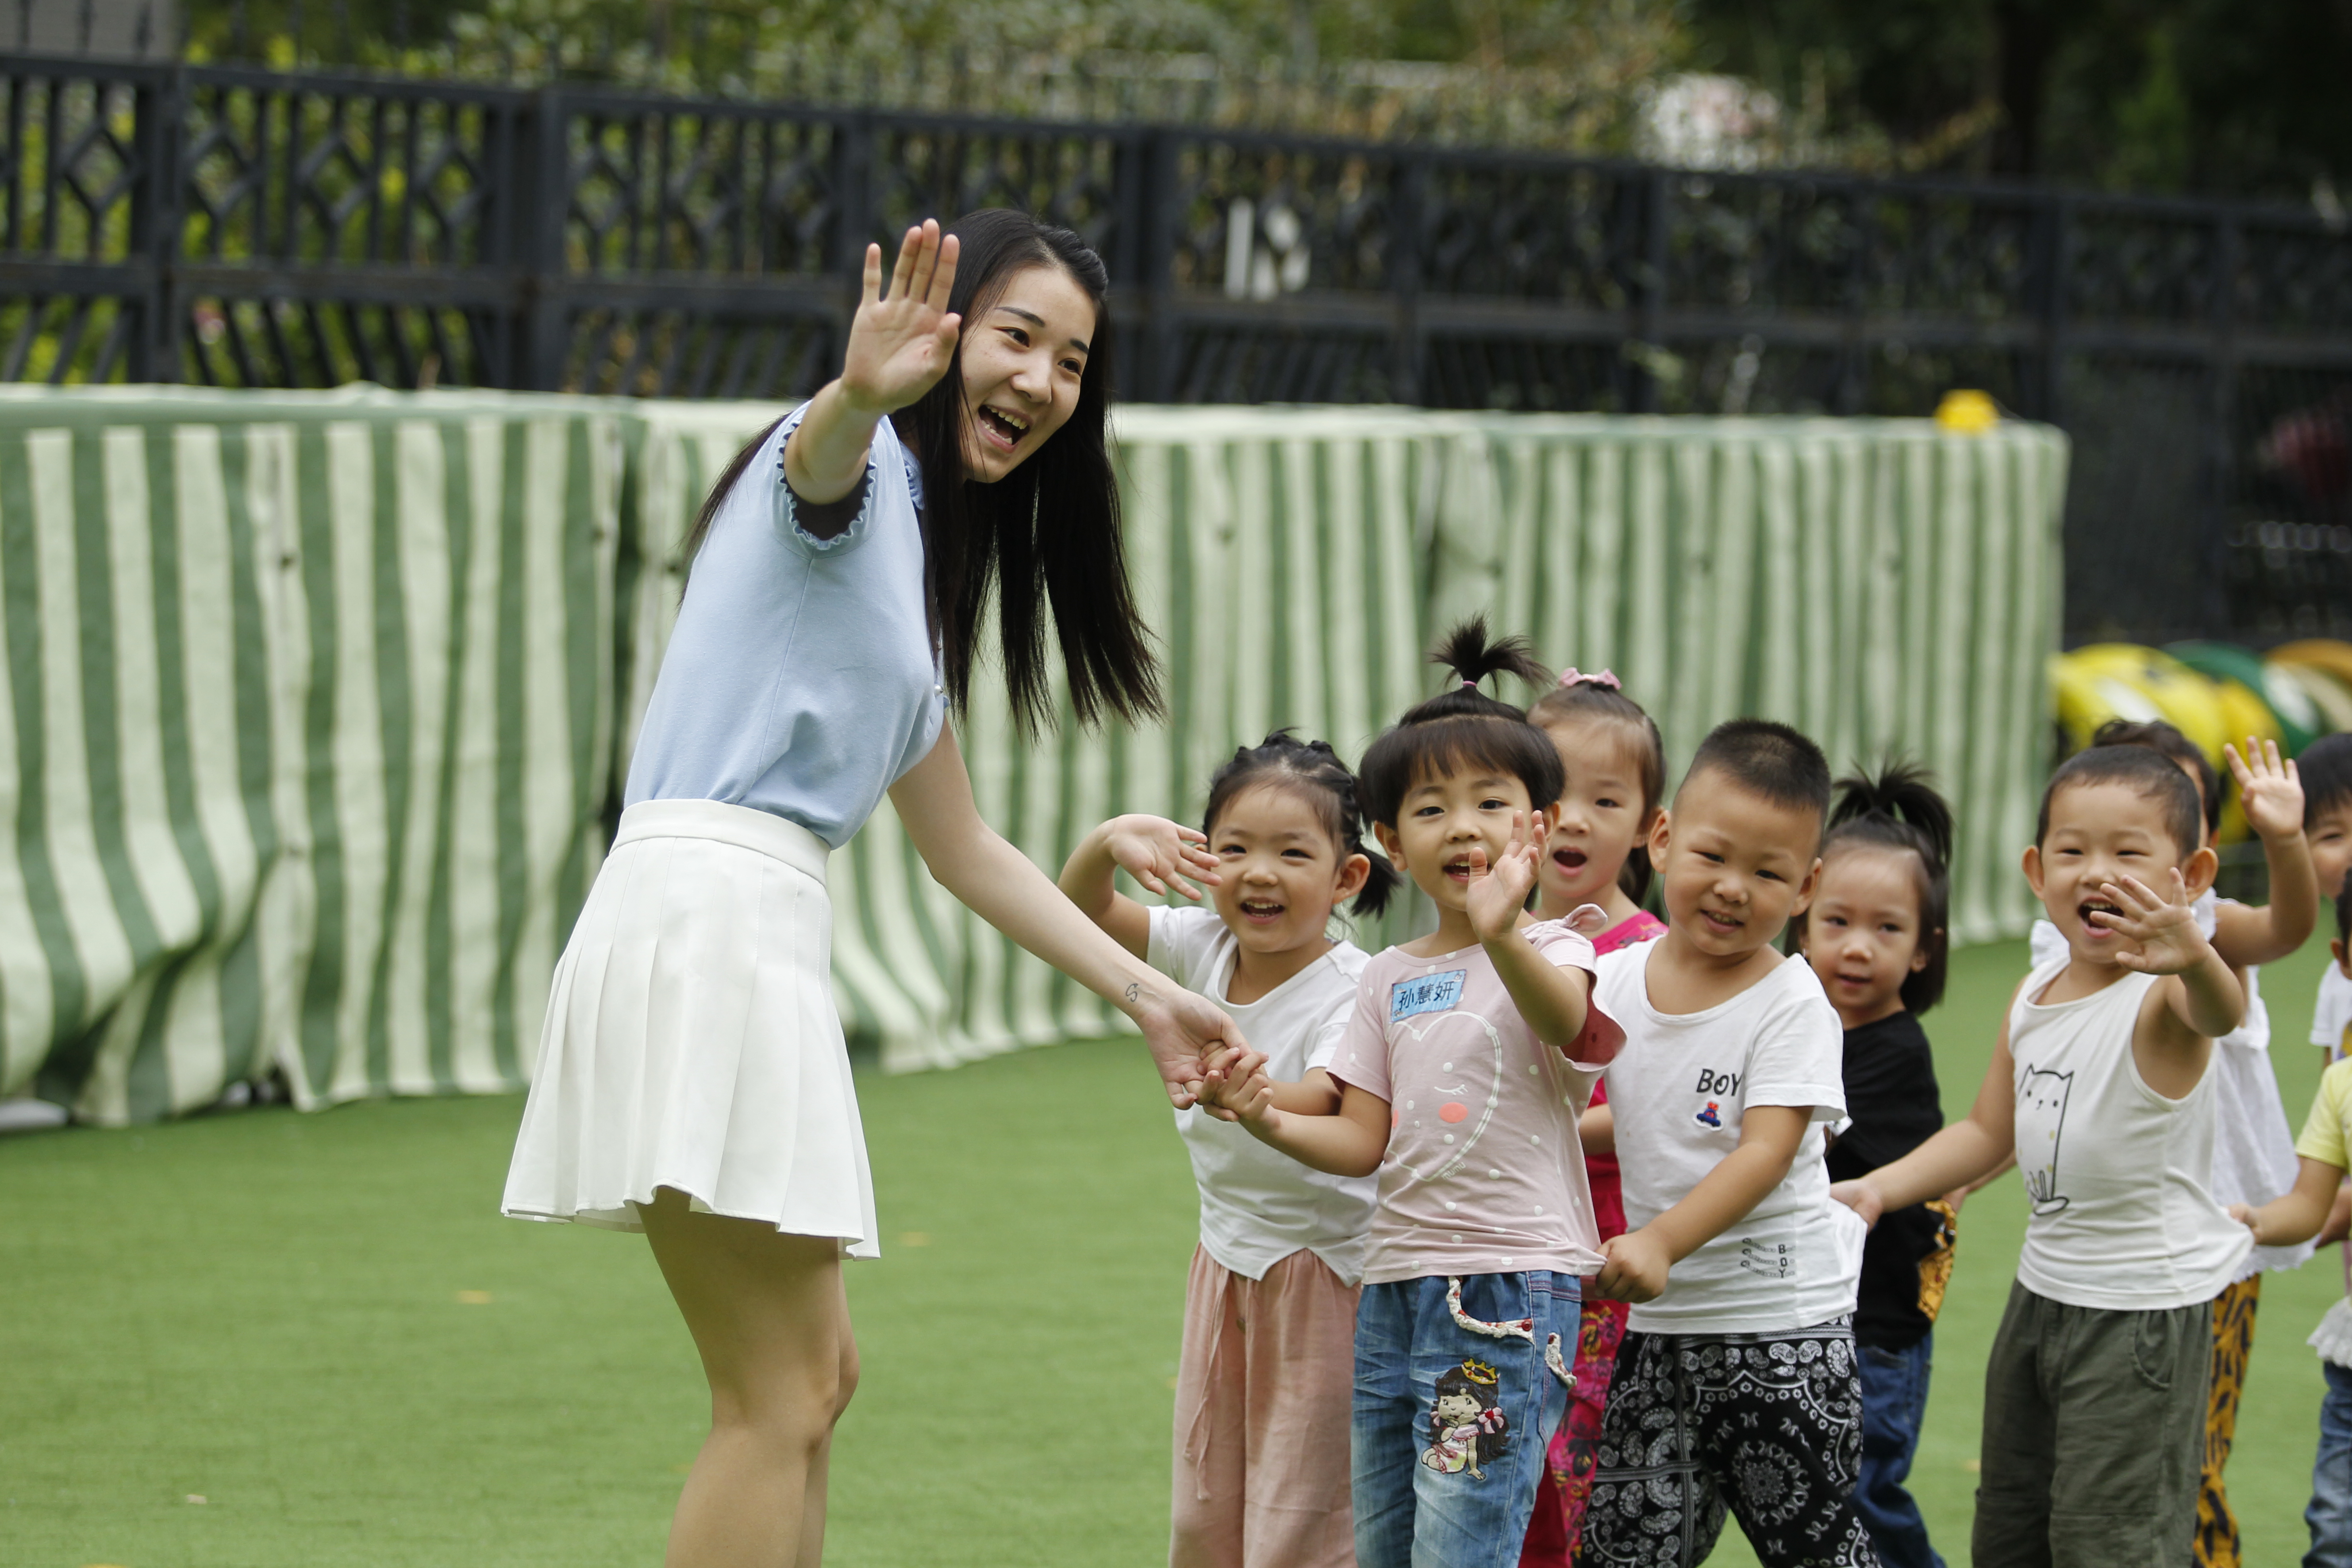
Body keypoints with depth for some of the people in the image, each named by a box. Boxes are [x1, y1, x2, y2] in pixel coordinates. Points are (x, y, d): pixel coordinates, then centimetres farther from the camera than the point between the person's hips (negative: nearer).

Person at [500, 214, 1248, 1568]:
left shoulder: (923, 551, 25)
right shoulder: (859, 467, -4)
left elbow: (961, 846, 29)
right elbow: (817, 460, -32)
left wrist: (1145, 993, 26)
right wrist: (862, 397, -55)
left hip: (761, 935, 10)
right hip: (705, 912, -10)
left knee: (815, 1378, 18)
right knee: (780, 1403, -10)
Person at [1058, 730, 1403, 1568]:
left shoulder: (1352, 992, -22)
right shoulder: (1204, 949, -3)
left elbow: (1323, 1109, -38)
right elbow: (1079, 912, -2)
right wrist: (1108, 842, -24)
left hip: (1328, 1270, -7)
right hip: (1227, 1262, 7)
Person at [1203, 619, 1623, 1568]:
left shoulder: (1554, 950, -5)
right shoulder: (1390, 979, 14)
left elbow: (1562, 1017, -29)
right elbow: (1364, 1141, 12)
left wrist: (1503, 937, -51)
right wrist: (1267, 1119, -8)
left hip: (1510, 1284, -7)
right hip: (1394, 1278, 7)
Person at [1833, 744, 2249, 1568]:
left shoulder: (2164, 999, -20)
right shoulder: (2033, 996, 4)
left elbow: (2222, 1011, -45)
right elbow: (1989, 1131, 16)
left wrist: (2194, 957, -68)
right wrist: (1875, 1189, 6)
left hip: (2144, 1312, -8)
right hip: (2043, 1291, 8)